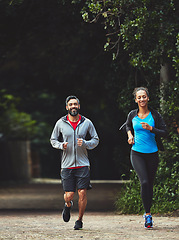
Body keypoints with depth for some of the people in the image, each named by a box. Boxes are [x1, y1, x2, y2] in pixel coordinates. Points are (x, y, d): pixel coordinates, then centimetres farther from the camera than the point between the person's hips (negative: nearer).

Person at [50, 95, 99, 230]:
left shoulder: (87, 123, 2)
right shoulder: (61, 123, 3)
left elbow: (96, 140, 10)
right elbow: (53, 140, 13)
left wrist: (85, 143, -10)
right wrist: (61, 145, -8)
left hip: (83, 164, 0)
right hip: (67, 165, 0)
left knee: (82, 193, -7)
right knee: (69, 195, -2)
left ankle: (80, 220, 12)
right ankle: (68, 205, 35)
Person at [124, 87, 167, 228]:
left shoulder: (155, 115, -2)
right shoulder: (132, 115, 3)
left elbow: (164, 132, -4)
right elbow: (128, 126, 25)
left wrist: (151, 128, -18)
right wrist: (130, 135, 6)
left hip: (152, 153, 0)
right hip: (137, 153, 0)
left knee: (150, 184, 7)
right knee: (144, 182, -18)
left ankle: (147, 214, 26)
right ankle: (148, 214, -14)